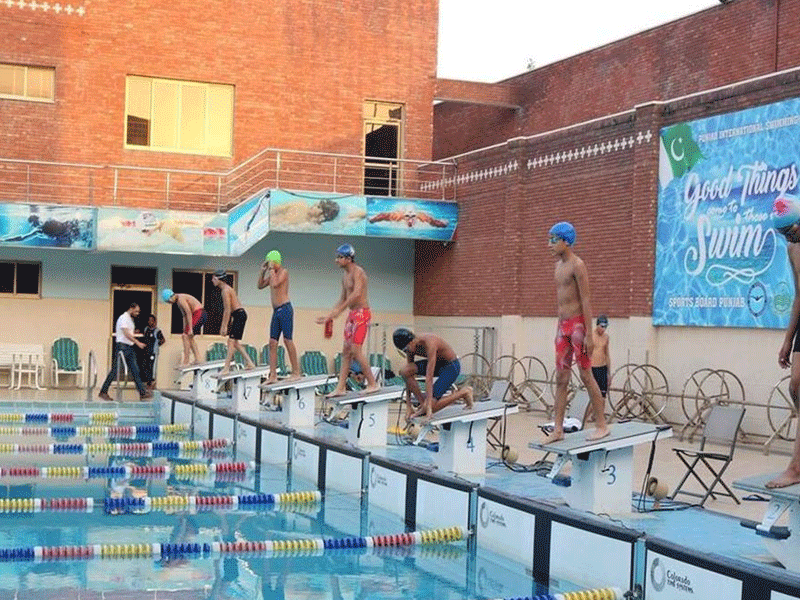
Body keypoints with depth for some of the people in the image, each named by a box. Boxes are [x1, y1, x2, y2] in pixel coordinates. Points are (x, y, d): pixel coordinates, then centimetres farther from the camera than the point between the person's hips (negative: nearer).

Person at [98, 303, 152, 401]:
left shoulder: (130, 319, 18)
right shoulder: (123, 318, -11)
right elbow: (126, 333, -19)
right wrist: (137, 342, -21)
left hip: (129, 348, 9)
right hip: (122, 346, -9)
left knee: (135, 370, 3)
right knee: (115, 370, -5)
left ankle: (142, 393, 0)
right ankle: (103, 392, 3)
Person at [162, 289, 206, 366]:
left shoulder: (181, 299, -15)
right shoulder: (177, 302, 17)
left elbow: (189, 313, -21)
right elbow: (184, 316, 22)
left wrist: (190, 329, -21)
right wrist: (184, 330, 20)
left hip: (199, 314, -10)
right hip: (201, 315, 10)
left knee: (186, 336, -10)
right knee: (189, 337, 15)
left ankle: (186, 361, -10)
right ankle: (198, 358, 14)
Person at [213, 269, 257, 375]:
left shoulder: (225, 290, -14)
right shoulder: (225, 289, 17)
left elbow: (228, 310, -18)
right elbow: (226, 310, 22)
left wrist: (225, 326, -18)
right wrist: (223, 326, 24)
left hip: (239, 315, -10)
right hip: (238, 315, 10)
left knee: (231, 341, -10)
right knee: (235, 342, 13)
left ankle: (226, 368, -10)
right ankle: (250, 363, 17)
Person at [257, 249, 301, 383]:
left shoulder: (283, 272, -5)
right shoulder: (272, 274, 19)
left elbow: (275, 284, -20)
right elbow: (260, 286, 22)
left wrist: (272, 269, -11)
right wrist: (263, 271, 11)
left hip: (285, 308, -8)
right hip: (276, 311, 9)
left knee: (287, 340, -10)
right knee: (272, 342, 3)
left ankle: (296, 372, -6)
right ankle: (273, 375, 2)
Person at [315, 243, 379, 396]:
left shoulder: (358, 272, -13)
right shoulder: (345, 275, 16)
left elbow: (357, 294, -29)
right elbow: (343, 299, 22)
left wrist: (339, 310, -30)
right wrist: (328, 316, 18)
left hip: (362, 312, -9)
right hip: (352, 314, 9)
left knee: (355, 350, -12)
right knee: (346, 351, 7)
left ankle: (372, 384, -4)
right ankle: (341, 387, 8)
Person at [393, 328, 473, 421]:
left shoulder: (429, 344, -34)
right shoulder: (410, 347, -11)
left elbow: (429, 377, -37)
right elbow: (408, 378, -6)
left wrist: (428, 405, -38)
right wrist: (408, 406, -7)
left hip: (451, 367, -7)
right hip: (437, 364, 7)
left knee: (431, 407, -15)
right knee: (404, 371, -17)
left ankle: (464, 392, 2)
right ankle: (422, 404, -8)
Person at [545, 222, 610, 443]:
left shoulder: (577, 265, -11)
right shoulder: (559, 265, 15)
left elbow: (586, 301, -15)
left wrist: (588, 335, -19)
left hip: (577, 324, -8)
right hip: (563, 325, 8)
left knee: (586, 375, -4)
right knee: (561, 379, 6)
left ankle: (602, 425, 5)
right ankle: (558, 429, 7)